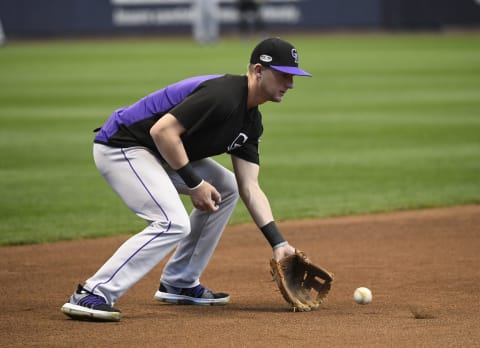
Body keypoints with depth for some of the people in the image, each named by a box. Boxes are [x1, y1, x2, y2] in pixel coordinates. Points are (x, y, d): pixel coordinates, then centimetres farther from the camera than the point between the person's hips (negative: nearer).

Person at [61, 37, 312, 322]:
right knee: (173, 223, -24)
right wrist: (194, 184, -21)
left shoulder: (251, 121, 7)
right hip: (120, 147, -11)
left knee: (226, 188, 17)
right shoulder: (223, 95, -23)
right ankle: (93, 295, -24)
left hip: (159, 152, 11)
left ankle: (180, 284, 19)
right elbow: (162, 130, -29)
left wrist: (278, 243, -1)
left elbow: (249, 188, 7)